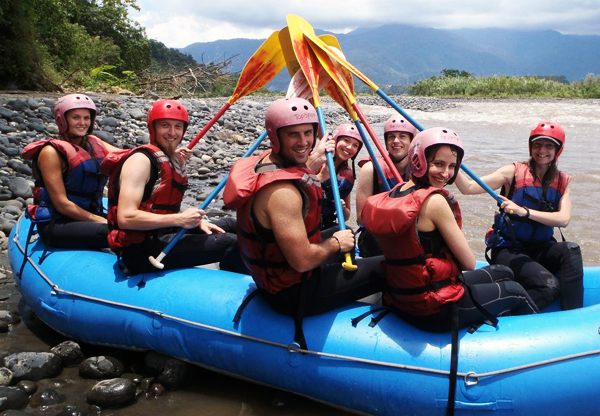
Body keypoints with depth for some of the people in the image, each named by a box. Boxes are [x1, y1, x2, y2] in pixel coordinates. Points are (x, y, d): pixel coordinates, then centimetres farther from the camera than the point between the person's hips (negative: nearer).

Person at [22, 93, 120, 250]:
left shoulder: (94, 144, 11)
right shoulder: (52, 152, -8)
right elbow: (61, 204, -14)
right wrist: (100, 221, -18)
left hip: (90, 216, 7)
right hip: (56, 225, -7)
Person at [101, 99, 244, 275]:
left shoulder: (176, 159, 14)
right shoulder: (141, 160, -14)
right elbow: (126, 218, -25)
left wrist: (196, 220, 4)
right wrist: (179, 219, -24)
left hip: (165, 234, 10)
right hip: (141, 249, -10)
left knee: (230, 226, 15)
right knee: (231, 245, -17)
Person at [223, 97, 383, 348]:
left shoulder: (265, 162, 0)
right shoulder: (282, 192, -30)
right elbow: (302, 260, -31)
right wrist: (335, 244, -13)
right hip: (293, 293, -10)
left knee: (347, 240, 31)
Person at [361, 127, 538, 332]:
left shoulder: (393, 194, 2)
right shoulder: (434, 200, -23)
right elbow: (469, 263, -16)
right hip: (436, 311, -8)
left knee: (503, 273, 27)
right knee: (516, 291, 17)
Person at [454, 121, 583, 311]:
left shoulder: (562, 181, 6)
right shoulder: (514, 172, -4)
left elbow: (564, 219, -12)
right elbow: (469, 188, -14)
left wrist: (524, 211, -26)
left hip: (540, 249, 4)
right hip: (508, 250, -4)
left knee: (571, 250, -28)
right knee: (550, 285, -28)